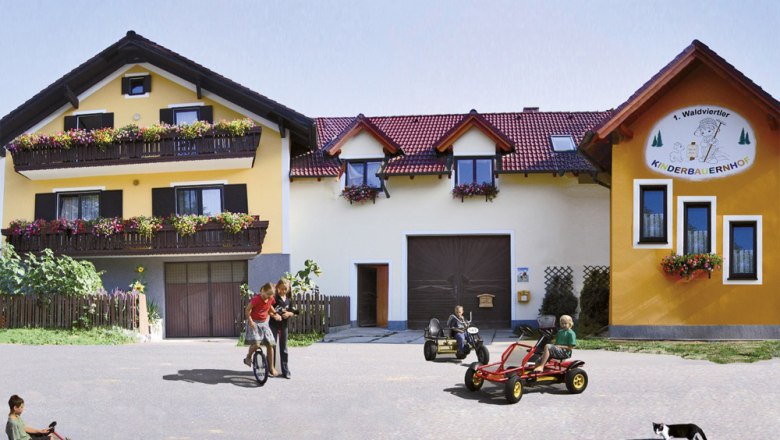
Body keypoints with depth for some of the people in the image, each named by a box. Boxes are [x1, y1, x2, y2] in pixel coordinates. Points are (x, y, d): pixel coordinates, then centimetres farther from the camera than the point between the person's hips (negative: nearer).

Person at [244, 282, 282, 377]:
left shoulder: (271, 299, -2)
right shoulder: (256, 299, -21)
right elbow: (247, 310, -15)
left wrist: (275, 314, 3)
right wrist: (250, 321, -24)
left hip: (264, 323, 6)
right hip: (254, 323, -6)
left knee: (270, 344, 0)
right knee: (256, 343, -24)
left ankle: (272, 367, 10)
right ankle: (248, 357, 8)